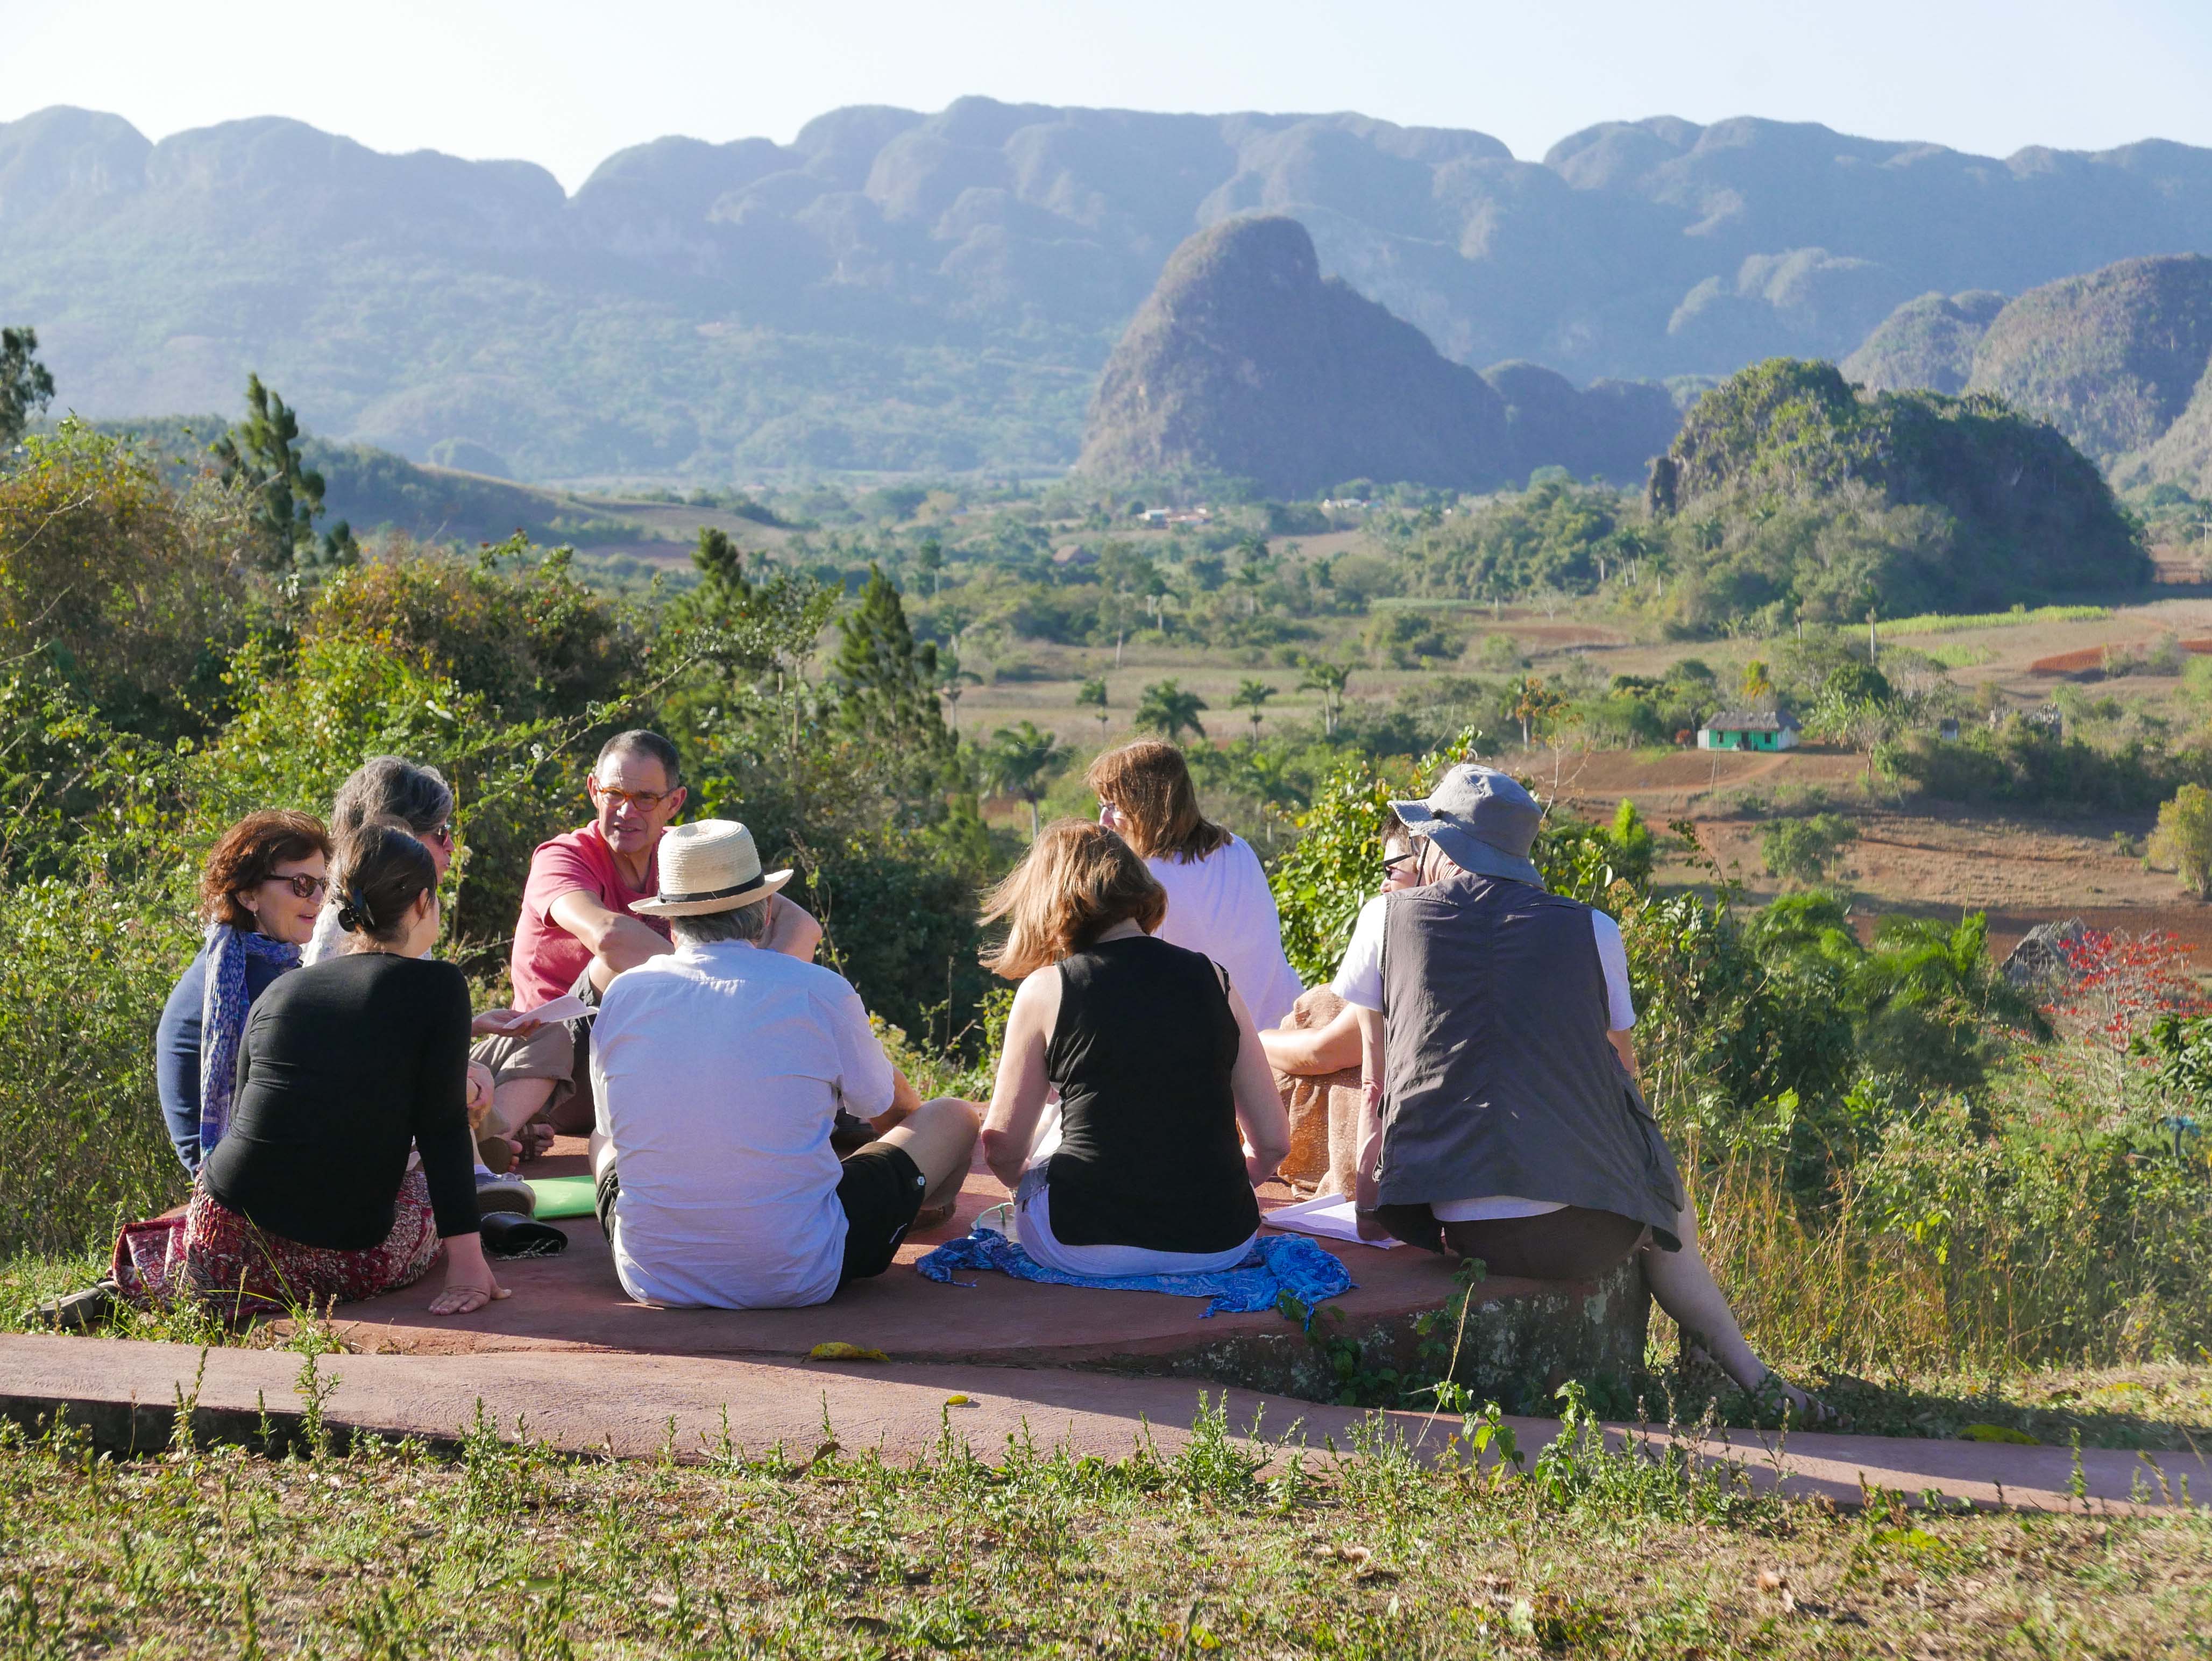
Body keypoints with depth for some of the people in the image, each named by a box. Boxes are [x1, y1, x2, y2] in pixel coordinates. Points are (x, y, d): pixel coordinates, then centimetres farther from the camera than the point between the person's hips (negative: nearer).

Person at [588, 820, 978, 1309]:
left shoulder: (623, 994, -2)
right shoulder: (819, 991, -8)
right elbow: (878, 1102, 11)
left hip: (652, 1280, 3)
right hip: (795, 1279, -3)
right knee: (954, 1117, 19)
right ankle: (925, 1213, 52)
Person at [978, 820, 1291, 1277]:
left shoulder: (1045, 990, -5)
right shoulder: (1213, 980, 1)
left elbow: (1003, 1148, 0)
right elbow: (1273, 1140, 2)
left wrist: (1028, 1181, 23)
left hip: (1085, 1248, -2)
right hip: (1220, 1245, 2)